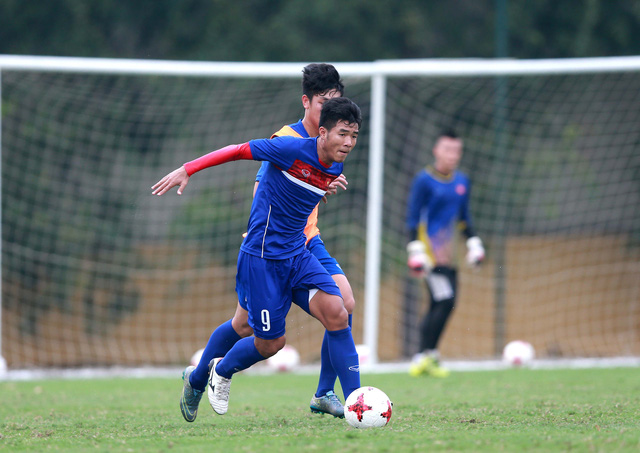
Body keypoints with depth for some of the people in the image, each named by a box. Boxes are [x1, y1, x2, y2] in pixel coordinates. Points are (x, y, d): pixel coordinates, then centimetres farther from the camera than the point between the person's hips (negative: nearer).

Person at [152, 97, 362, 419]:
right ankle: (221, 372, 32)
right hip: (261, 258, -6)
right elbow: (238, 150, -9)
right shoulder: (292, 149, -18)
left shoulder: (335, 168, 4)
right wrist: (187, 170, -8)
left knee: (336, 313, -16)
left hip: (298, 254, 6)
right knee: (271, 343, -1)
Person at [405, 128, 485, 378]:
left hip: (447, 252, 8)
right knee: (445, 300, -17)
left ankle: (422, 360, 11)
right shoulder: (424, 180, -7)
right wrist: (415, 250, -14)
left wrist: (473, 243, 19)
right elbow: (413, 218, -8)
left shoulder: (462, 182, 14)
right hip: (430, 249, -8)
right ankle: (427, 355, -13)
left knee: (438, 305, 7)